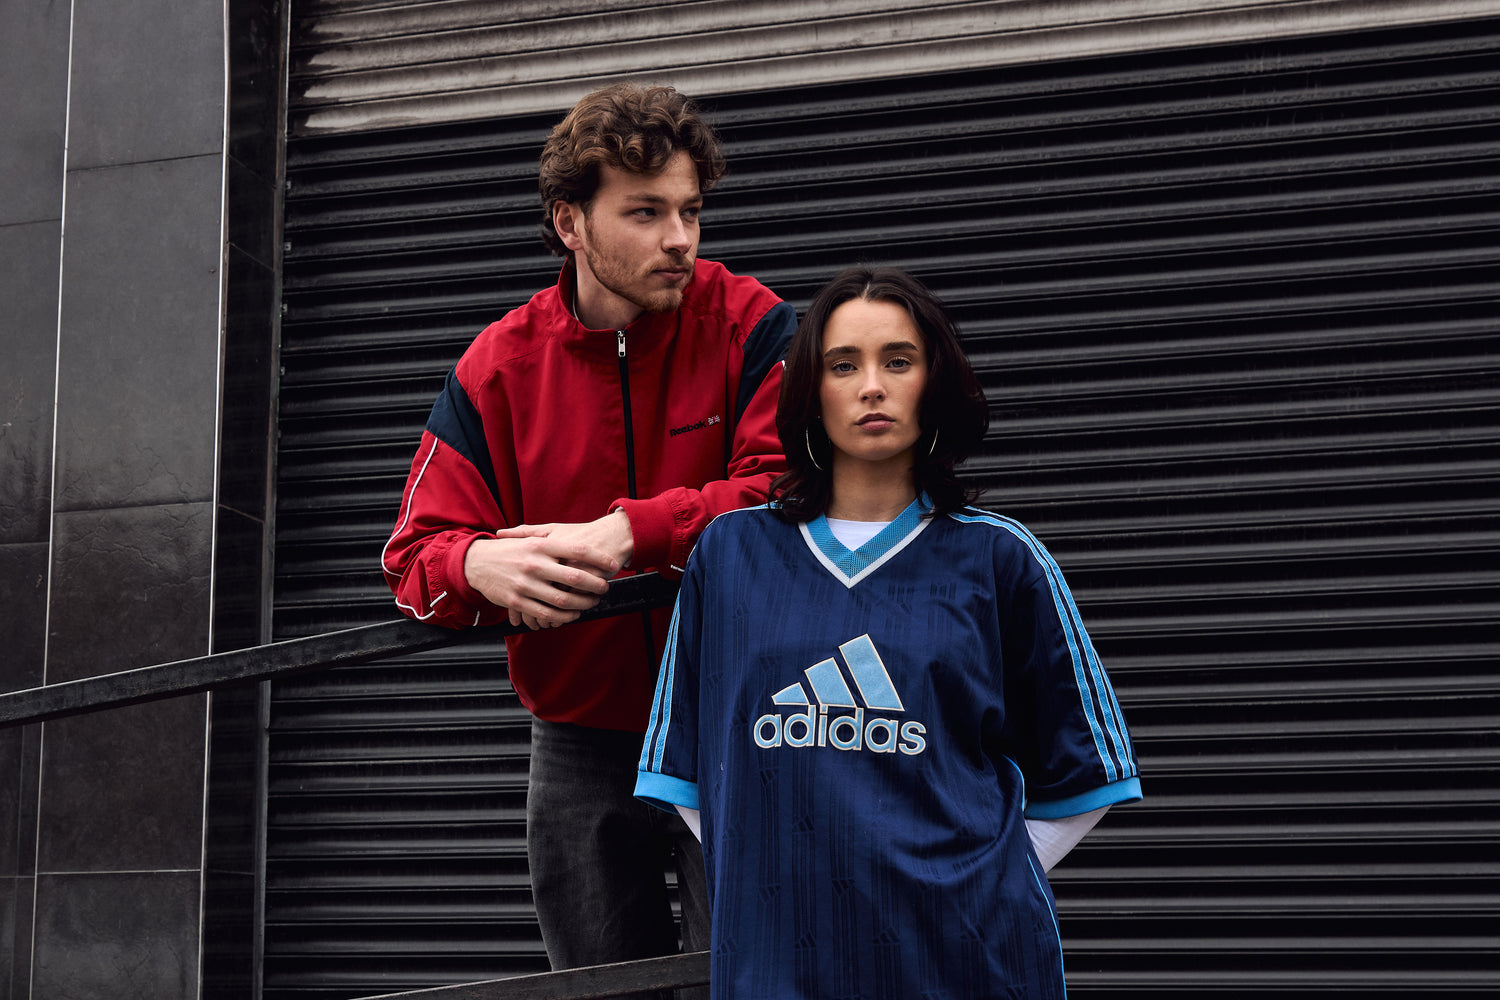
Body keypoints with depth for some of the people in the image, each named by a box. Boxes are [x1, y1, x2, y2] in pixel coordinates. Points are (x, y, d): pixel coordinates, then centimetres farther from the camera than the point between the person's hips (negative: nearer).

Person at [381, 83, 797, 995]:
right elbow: (415, 558, -3)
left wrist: (632, 533, -30)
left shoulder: (750, 328, -7)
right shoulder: (499, 366, 0)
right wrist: (481, 564, -26)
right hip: (581, 747, 3)